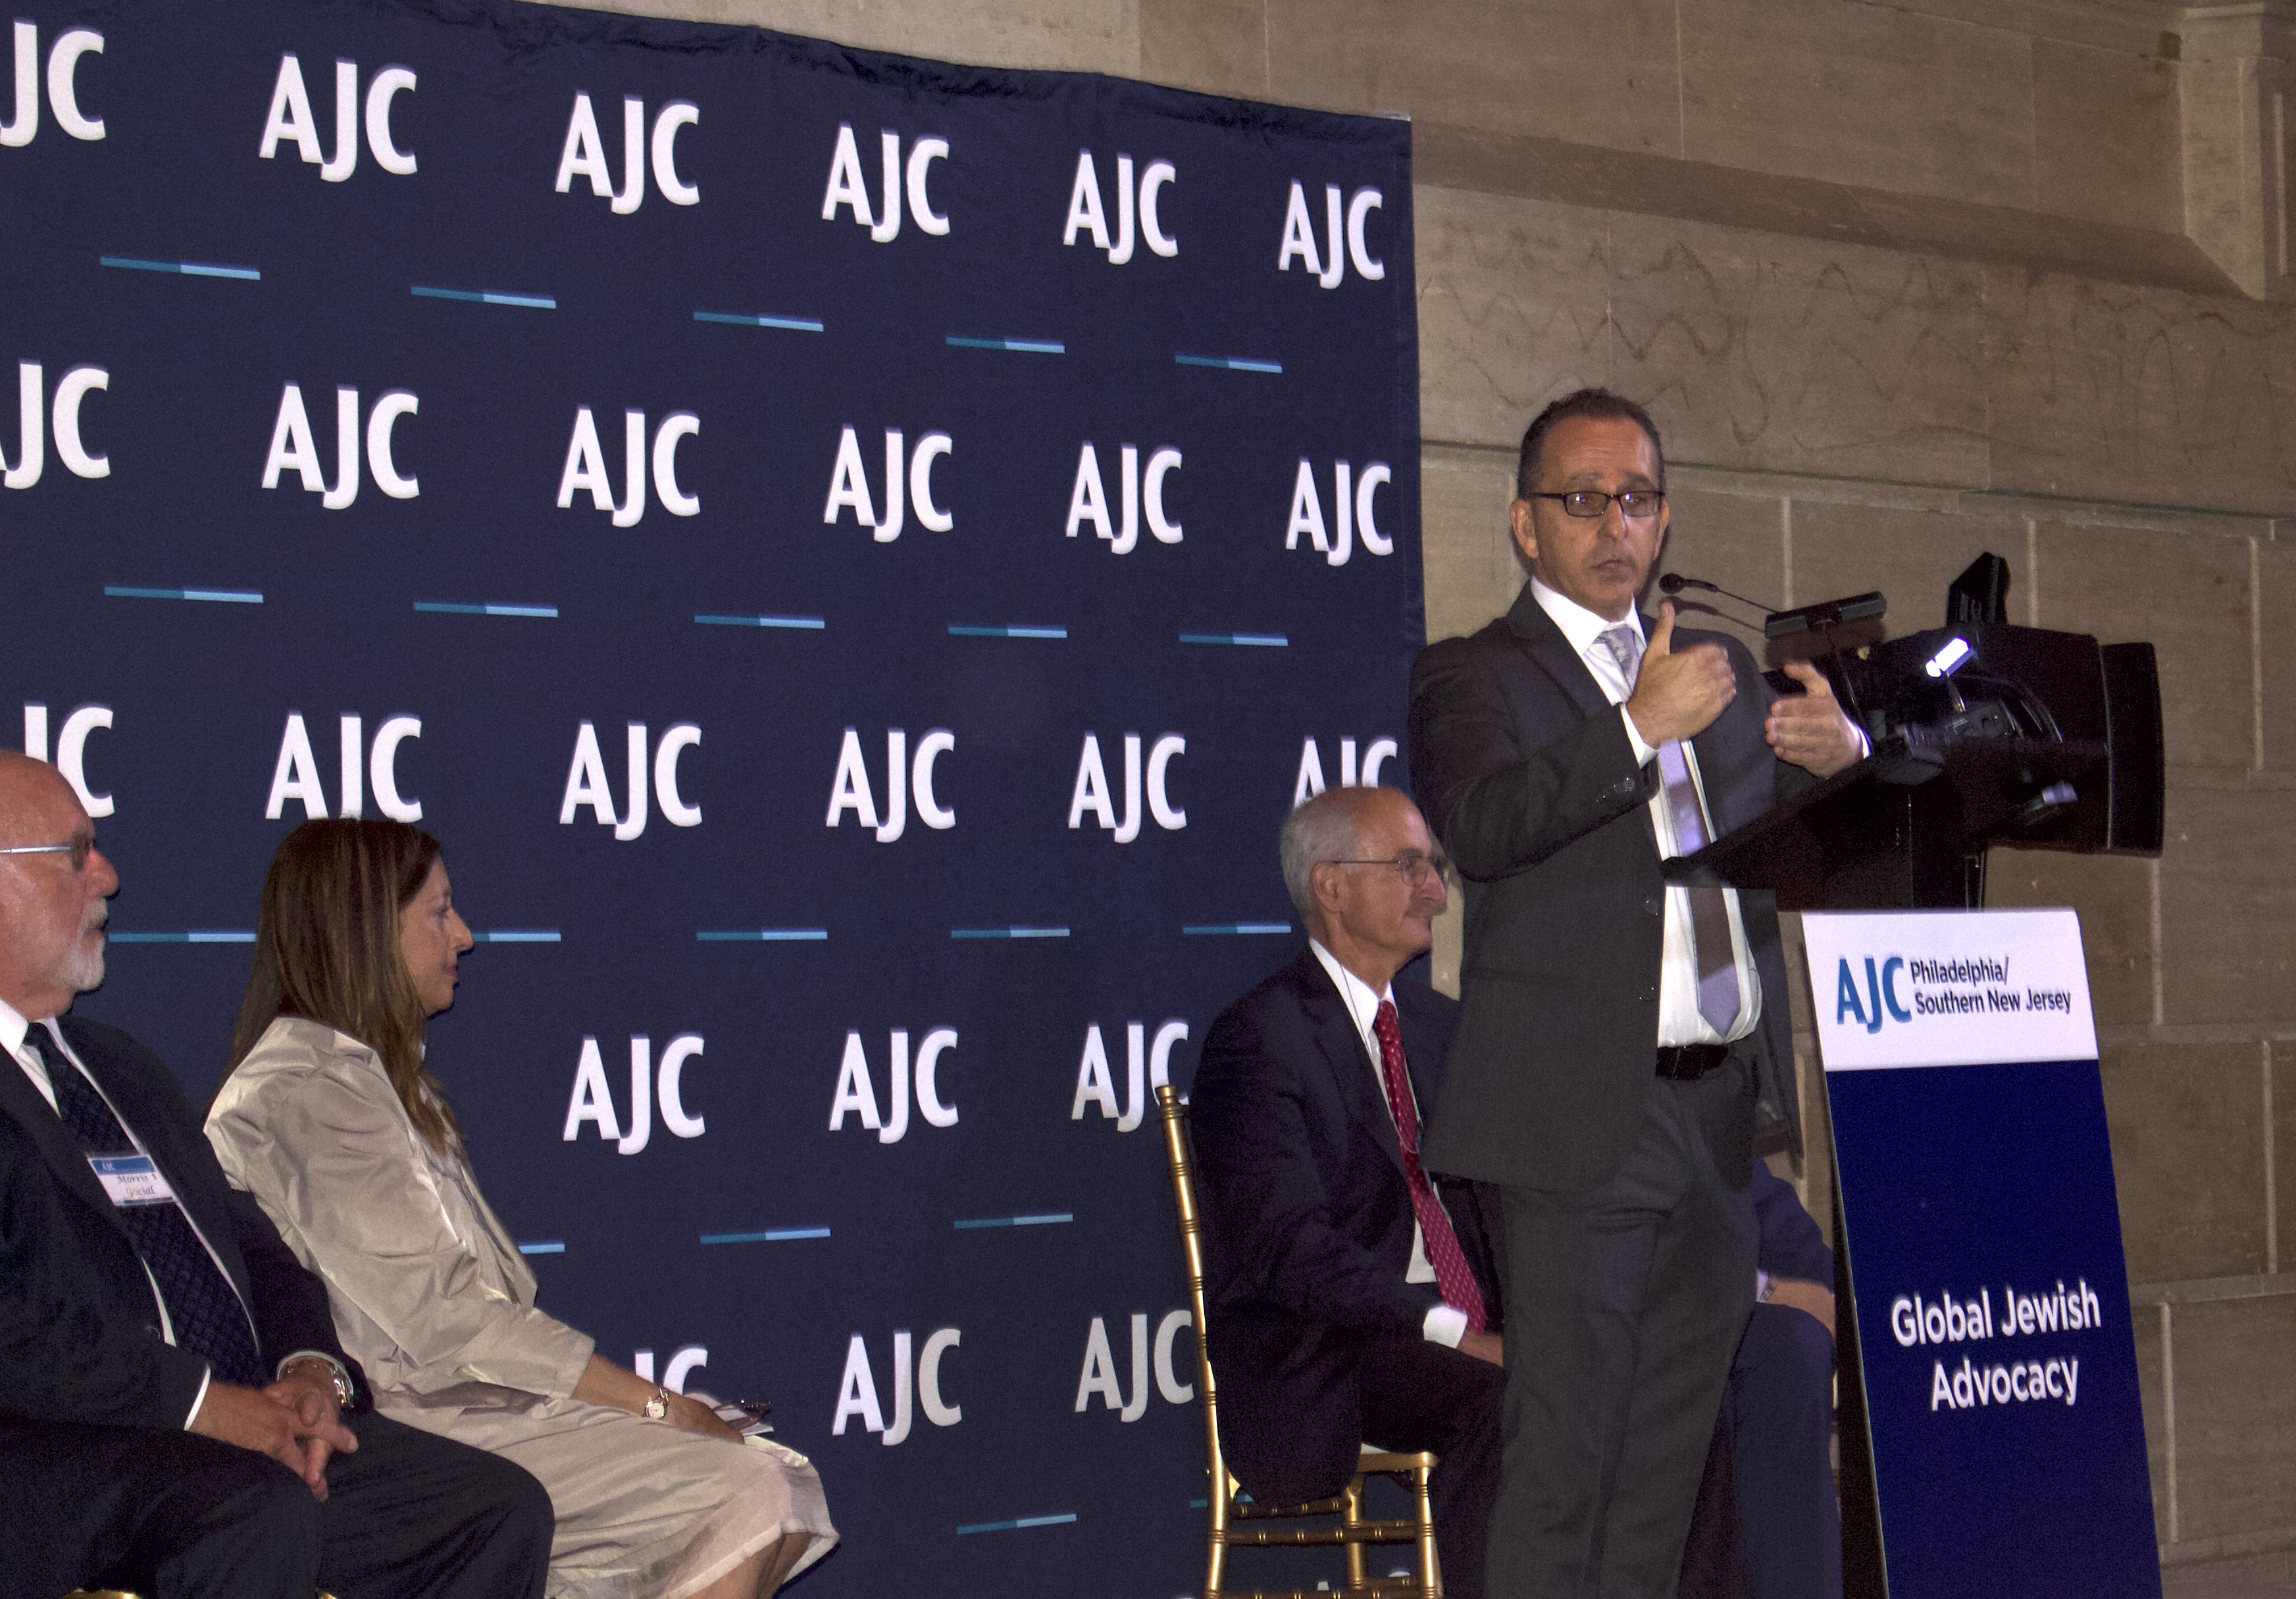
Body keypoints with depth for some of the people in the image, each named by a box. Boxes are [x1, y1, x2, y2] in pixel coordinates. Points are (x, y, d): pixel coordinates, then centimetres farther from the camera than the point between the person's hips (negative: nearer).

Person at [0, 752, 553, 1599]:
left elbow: (257, 1251, 24)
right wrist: (205, 1403, -19)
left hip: (245, 1429, 9)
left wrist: (310, 1371, 2)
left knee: (502, 1510, -7)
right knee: (258, 1510, -37)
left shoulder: (123, 1068, 26)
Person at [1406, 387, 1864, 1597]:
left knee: (1673, 1447, 9)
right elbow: (1477, 828, -17)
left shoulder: (1721, 672, 20)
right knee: (1561, 1451, -8)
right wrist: (1638, 728, -27)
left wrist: (1840, 760, -2)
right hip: (1581, 1119, -6)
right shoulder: (1471, 677, 1)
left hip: (1719, 1107, 6)